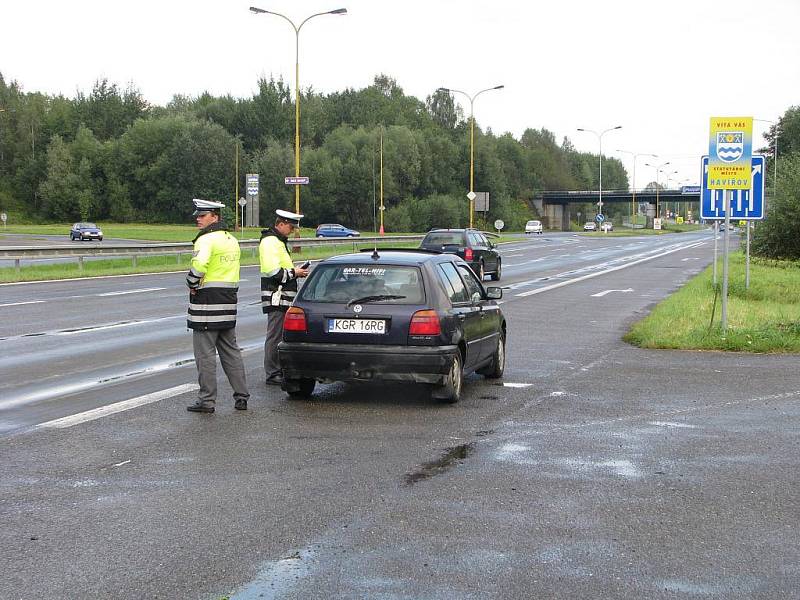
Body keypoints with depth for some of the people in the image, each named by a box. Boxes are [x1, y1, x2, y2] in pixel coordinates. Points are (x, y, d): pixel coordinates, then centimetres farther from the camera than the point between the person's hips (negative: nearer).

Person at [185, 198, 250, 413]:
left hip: (207, 304, -8)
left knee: (205, 355, -1)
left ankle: (207, 400, 2)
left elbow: (199, 265, -30)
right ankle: (241, 397, 16)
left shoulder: (207, 239, -14)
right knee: (231, 352, 15)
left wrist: (192, 285, -14)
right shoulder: (232, 240, 15)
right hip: (228, 303, 8)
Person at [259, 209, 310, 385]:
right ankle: (272, 374, -2)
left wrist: (295, 272, 11)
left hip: (283, 297, 11)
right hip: (276, 298, -11)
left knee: (281, 335, 14)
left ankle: (279, 372, 20)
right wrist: (294, 273, -12)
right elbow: (273, 272, -23)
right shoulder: (270, 242, -14)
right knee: (275, 336, -6)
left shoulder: (279, 241, 20)